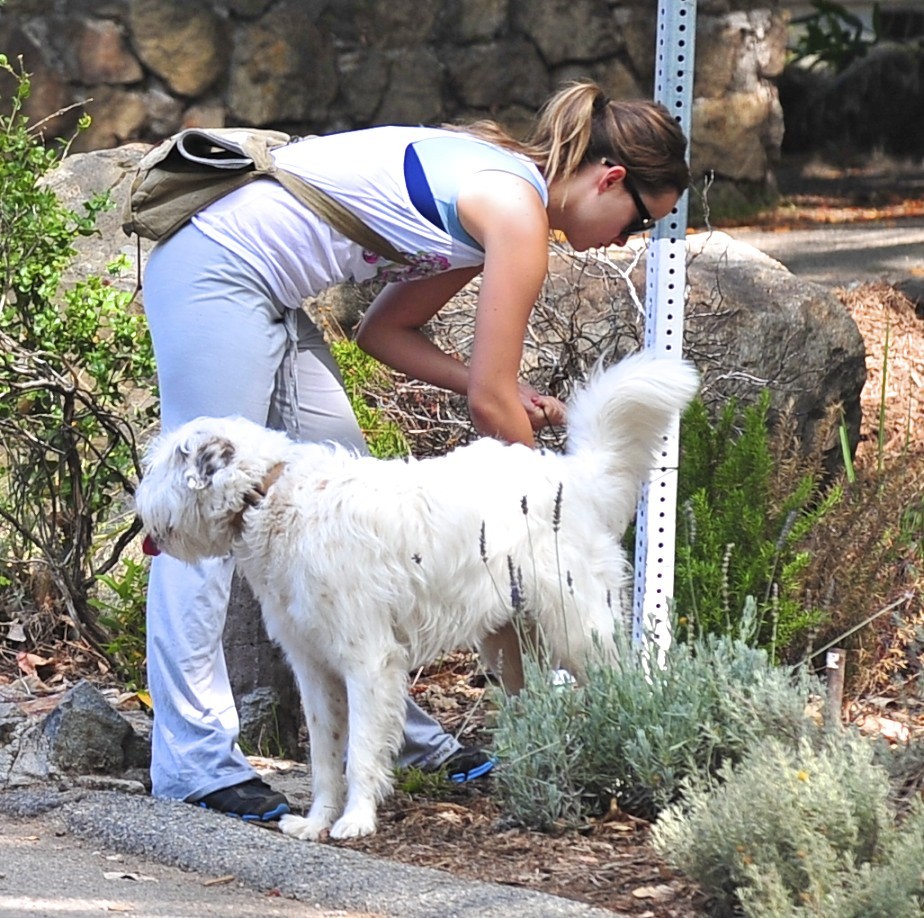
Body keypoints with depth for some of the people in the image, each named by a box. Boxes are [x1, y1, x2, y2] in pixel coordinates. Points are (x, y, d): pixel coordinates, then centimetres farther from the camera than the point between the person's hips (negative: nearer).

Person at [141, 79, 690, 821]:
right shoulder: (520, 216, -14)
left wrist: (507, 394, 8)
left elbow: (384, 331, 18)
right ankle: (195, 760, -8)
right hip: (213, 270, -11)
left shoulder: (494, 190, 14)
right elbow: (488, 403, -12)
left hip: (261, 289, 11)